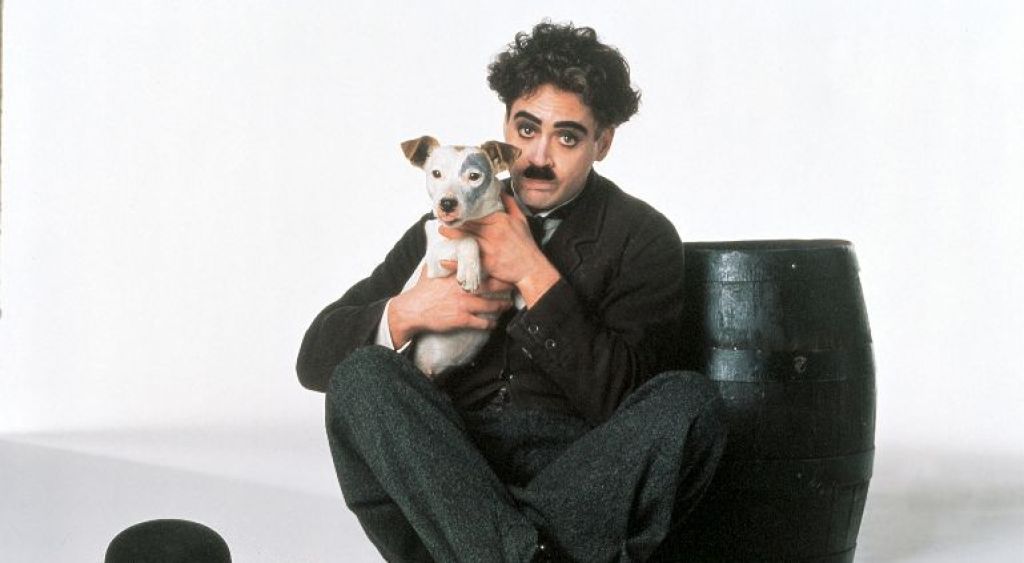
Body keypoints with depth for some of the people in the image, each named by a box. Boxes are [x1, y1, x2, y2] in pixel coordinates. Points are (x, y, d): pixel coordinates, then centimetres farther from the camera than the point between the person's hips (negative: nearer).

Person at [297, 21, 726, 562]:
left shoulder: (642, 237, 9)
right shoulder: (448, 227, 17)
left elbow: (620, 397, -6)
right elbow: (316, 356, 11)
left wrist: (532, 274, -10)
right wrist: (407, 312, -9)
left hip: (580, 484, -2)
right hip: (449, 473, 2)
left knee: (687, 400, -28)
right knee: (360, 375, -25)